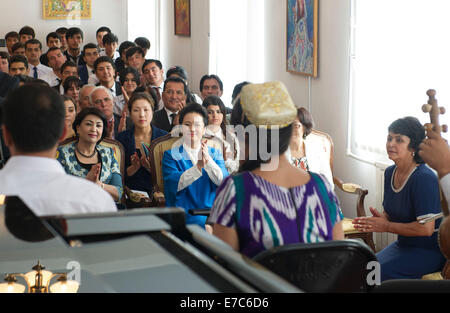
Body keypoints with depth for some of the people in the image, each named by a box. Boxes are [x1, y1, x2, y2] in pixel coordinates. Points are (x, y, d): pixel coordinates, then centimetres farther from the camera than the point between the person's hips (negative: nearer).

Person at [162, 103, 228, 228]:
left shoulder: (215, 153, 15)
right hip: (185, 217, -3)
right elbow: (174, 184, -10)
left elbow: (223, 181, -2)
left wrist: (208, 160, -19)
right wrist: (198, 166, -24)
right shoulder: (171, 155, 7)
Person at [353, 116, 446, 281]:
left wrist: (386, 226, -18)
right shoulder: (390, 172, 6)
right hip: (403, 245, 8)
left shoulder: (425, 178, -21)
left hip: (429, 250, -8)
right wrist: (381, 218, -6)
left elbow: (426, 228, -25)